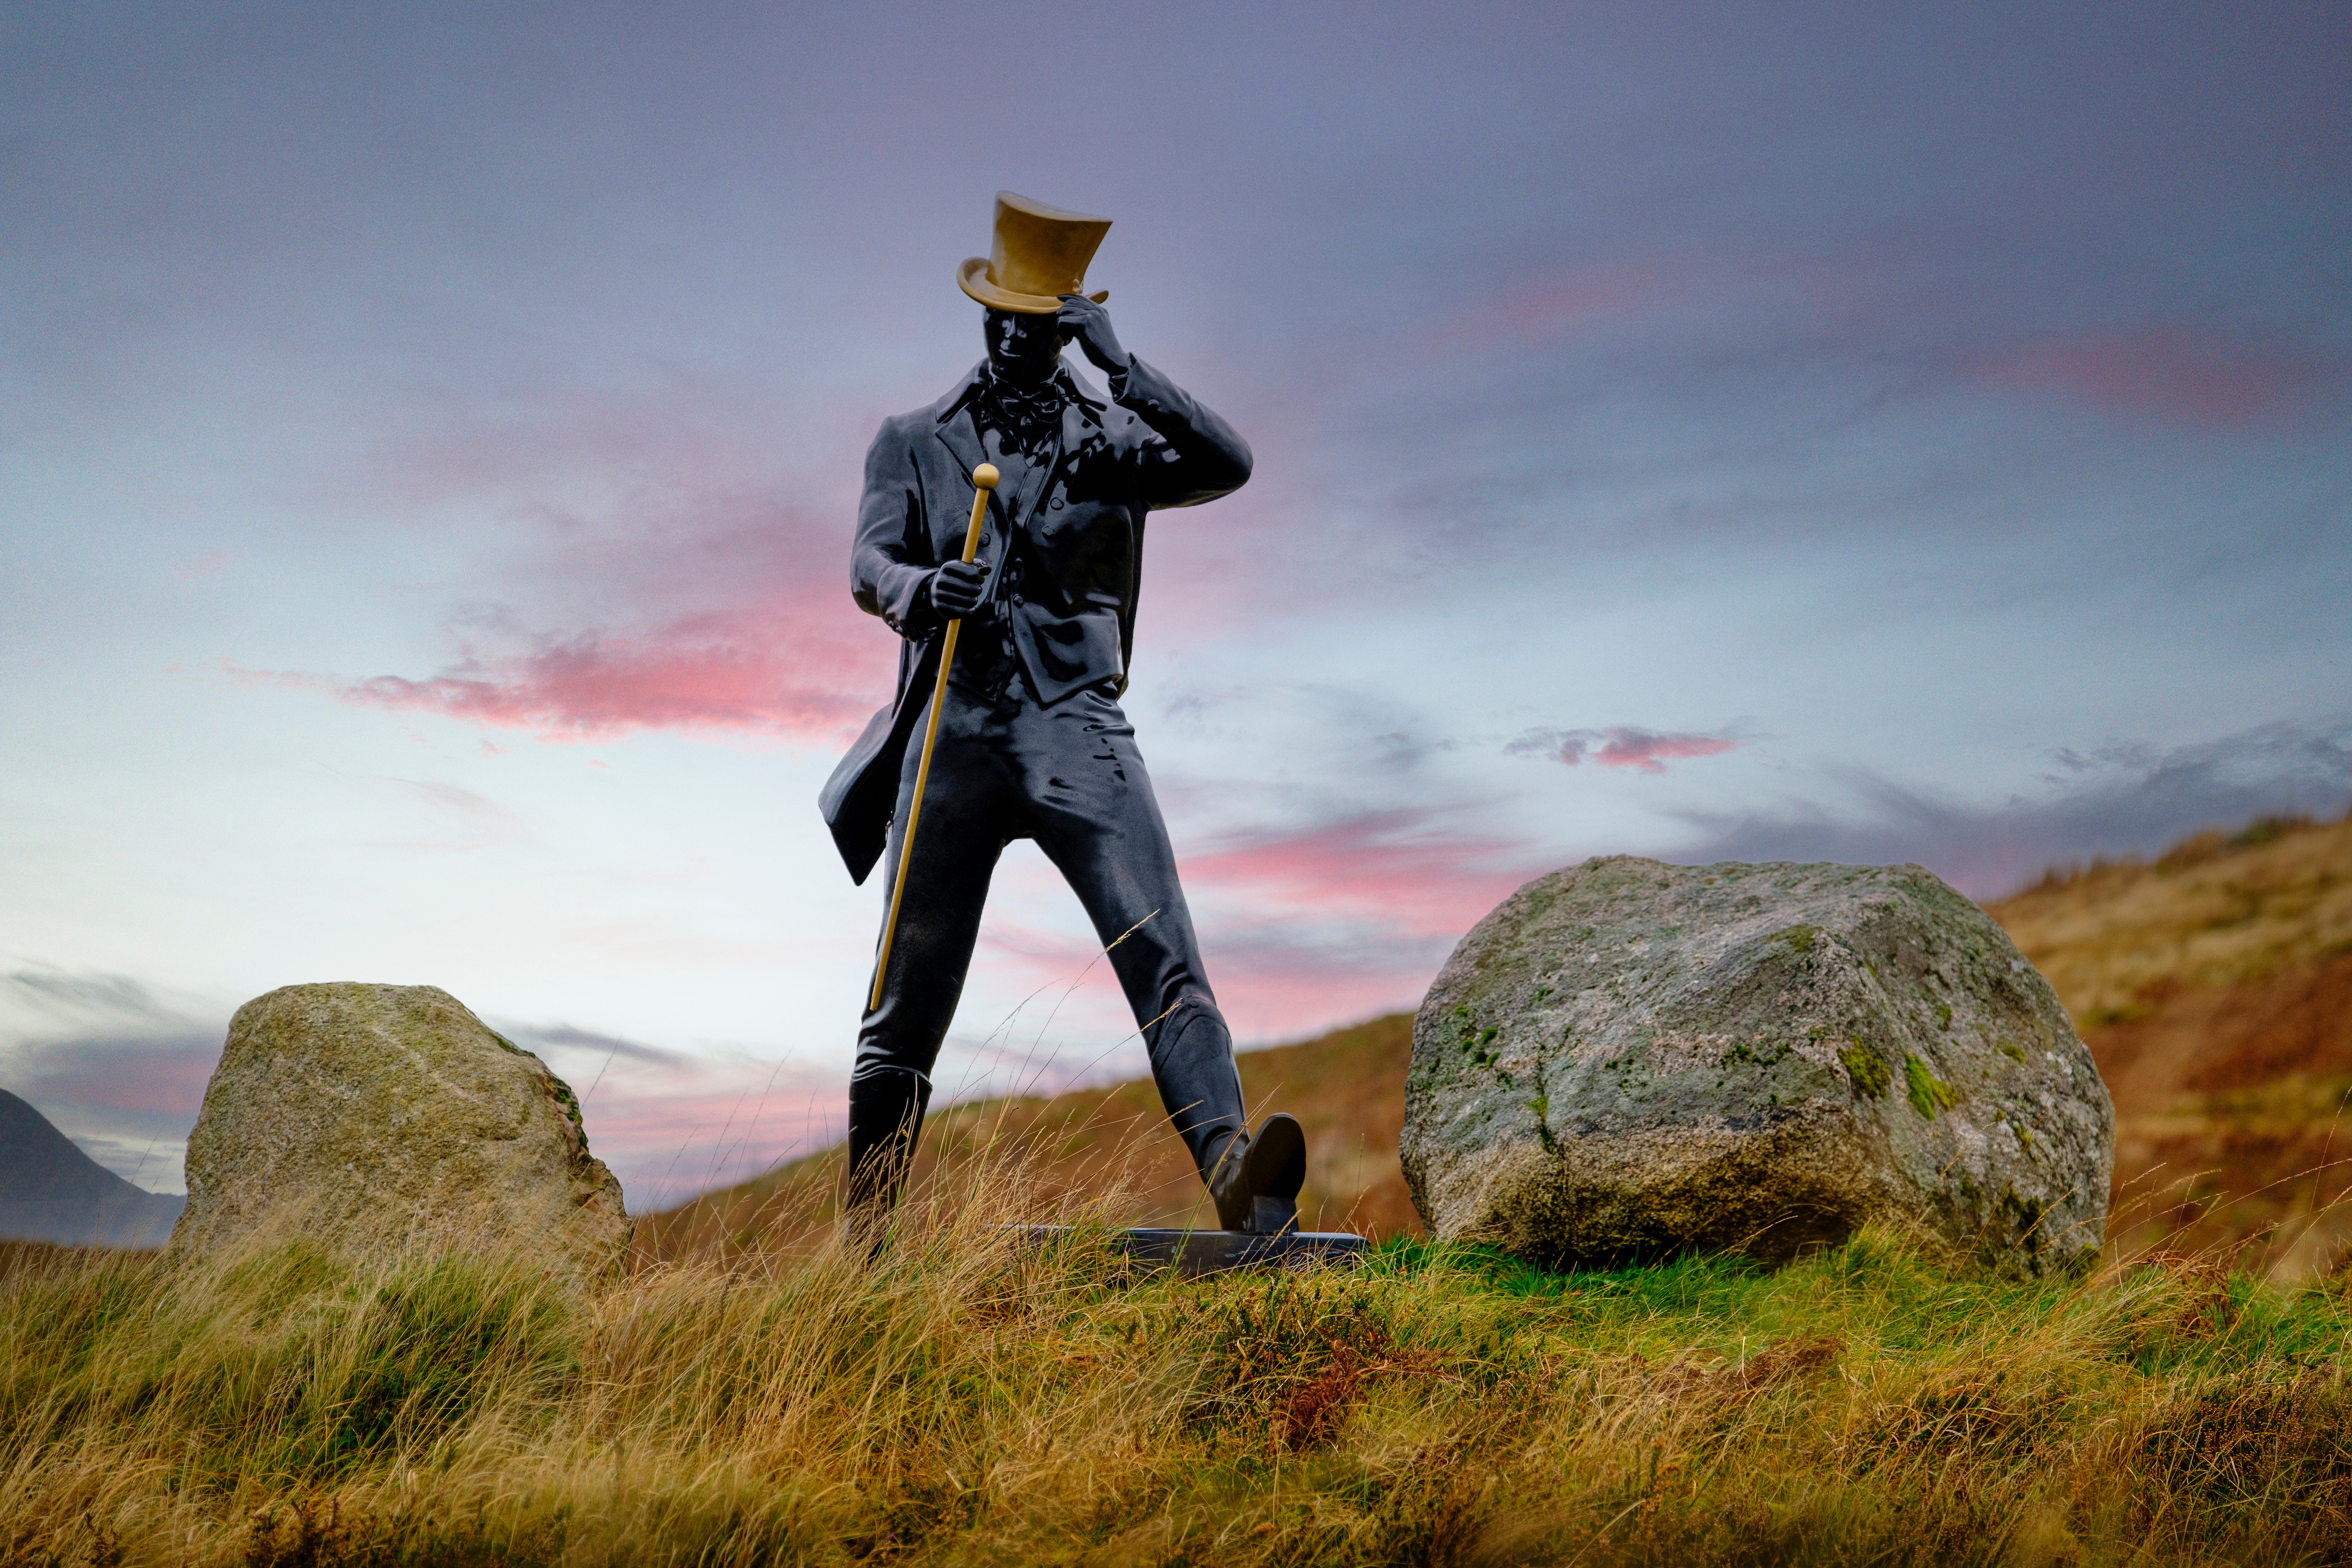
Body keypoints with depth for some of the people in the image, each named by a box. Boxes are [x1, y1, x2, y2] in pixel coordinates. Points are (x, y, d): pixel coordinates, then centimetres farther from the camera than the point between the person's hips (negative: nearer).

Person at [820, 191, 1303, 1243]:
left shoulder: (1114, 437, 12)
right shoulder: (913, 442, 14)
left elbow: (1228, 464, -6)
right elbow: (868, 564, 0)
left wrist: (1120, 365, -11)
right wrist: (917, 591, -24)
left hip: (1077, 732, 0)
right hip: (953, 736, 1)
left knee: (1163, 955, -19)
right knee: (909, 1003, 6)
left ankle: (1235, 1178, -30)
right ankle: (862, 1242, 17)